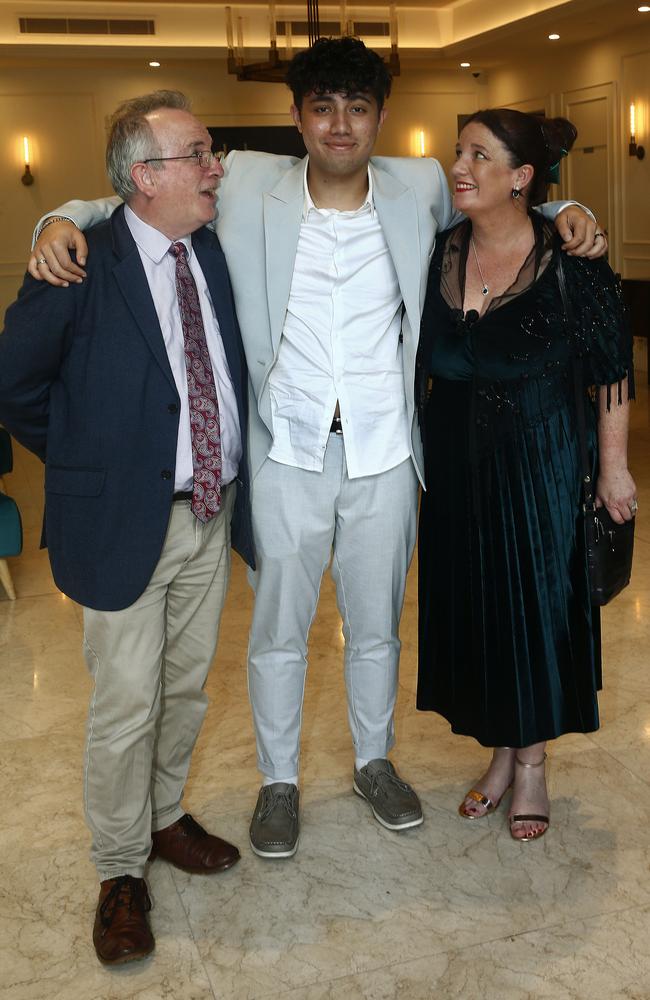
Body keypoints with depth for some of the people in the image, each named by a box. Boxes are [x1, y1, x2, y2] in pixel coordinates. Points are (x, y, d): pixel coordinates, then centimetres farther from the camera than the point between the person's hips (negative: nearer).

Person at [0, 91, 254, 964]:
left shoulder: (217, 251, 3)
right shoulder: (83, 264, -15)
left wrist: (233, 471, 8)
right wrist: (88, 462, 0)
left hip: (214, 511, 6)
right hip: (125, 522, -5)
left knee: (188, 688, 19)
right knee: (126, 706, 4)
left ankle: (164, 817, 42)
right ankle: (121, 870, 25)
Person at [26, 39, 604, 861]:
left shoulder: (420, 187, -1)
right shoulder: (246, 186, -6)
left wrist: (559, 212, 1)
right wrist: (64, 220, -16)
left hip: (383, 453, 2)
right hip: (286, 454, -1)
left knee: (377, 625, 18)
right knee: (278, 631, 13)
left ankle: (375, 761, 42)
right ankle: (279, 780, 35)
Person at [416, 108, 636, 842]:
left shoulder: (570, 260, -13)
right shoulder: (439, 254, -1)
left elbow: (612, 370, -8)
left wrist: (613, 469, -6)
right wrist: (419, 457, 10)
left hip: (542, 466, -4)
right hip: (458, 469, 4)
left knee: (538, 607, 7)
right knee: (472, 609, 11)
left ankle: (530, 763, 28)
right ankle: (500, 753, 32)